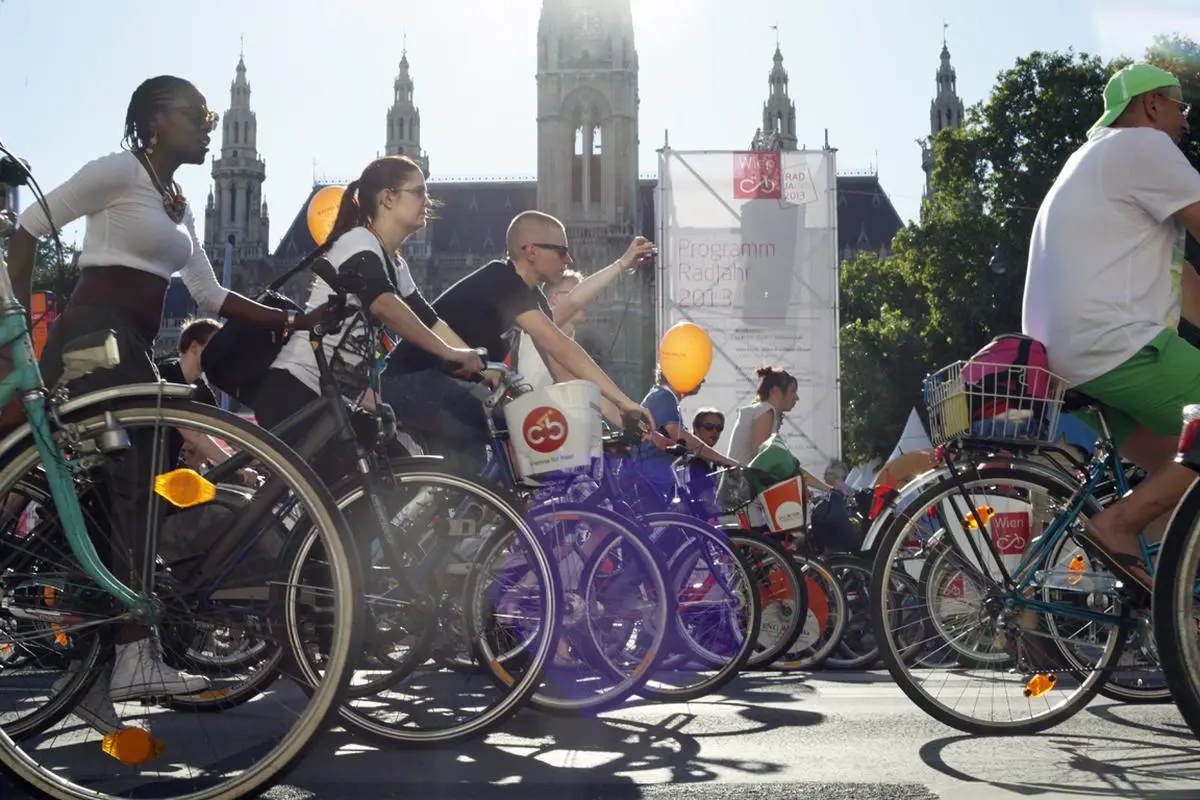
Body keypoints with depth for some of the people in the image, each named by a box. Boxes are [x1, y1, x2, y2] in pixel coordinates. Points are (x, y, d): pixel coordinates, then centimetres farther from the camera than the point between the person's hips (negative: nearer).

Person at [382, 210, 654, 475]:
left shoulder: (529, 294, 8)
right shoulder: (500, 280, -21)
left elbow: (561, 367, 4)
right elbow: (559, 348, -30)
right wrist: (624, 402, -31)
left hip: (441, 382, 11)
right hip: (411, 381, -11)